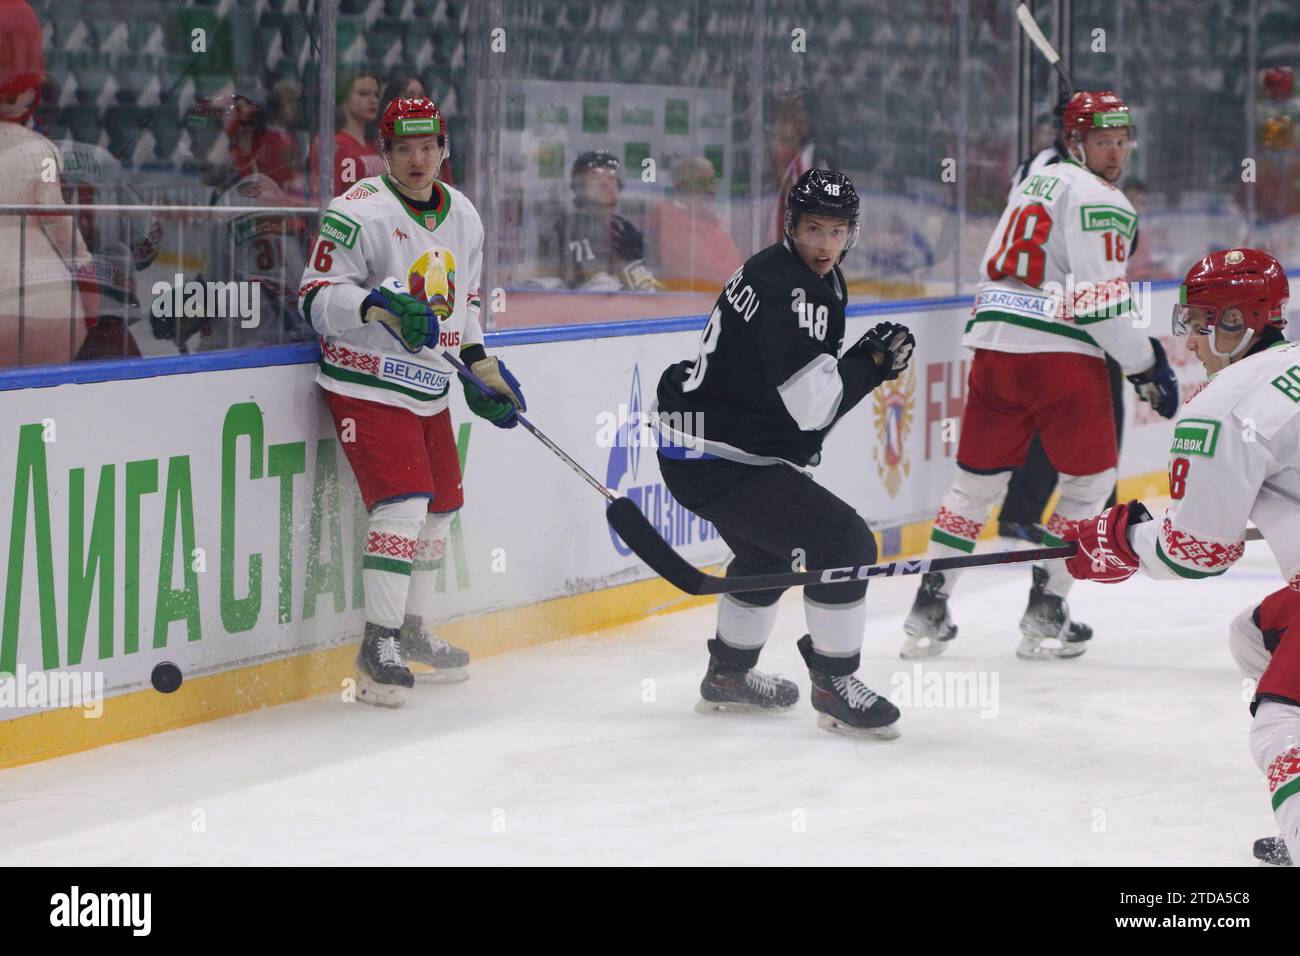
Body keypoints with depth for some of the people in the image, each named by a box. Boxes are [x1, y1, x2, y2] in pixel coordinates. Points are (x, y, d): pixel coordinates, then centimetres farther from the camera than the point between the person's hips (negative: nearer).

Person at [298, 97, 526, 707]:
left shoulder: (462, 216, 10)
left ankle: (412, 629, 32)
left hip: (429, 387, 8)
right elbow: (316, 296, -18)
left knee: (441, 505, 15)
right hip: (368, 383, -8)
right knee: (402, 502, -19)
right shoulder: (359, 212, -15)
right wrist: (377, 305, -34)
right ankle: (377, 645, -16)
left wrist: (481, 366, 13)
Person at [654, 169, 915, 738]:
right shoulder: (784, 288, -22)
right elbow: (811, 402, -27)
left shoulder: (820, 281, 11)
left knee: (767, 551, 32)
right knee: (845, 542, -15)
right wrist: (873, 360, -13)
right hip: (715, 460, -11)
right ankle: (834, 688, -5)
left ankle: (728, 676, 47)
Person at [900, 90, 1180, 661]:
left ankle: (927, 611, 10)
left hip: (991, 344, 8)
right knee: (1092, 478, 8)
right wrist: (1146, 365, -5)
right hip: (1059, 354, -8)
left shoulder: (1037, 181, 21)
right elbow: (1099, 302, -14)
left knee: (977, 480, 14)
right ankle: (1045, 613, 4)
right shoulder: (1100, 201, -7)